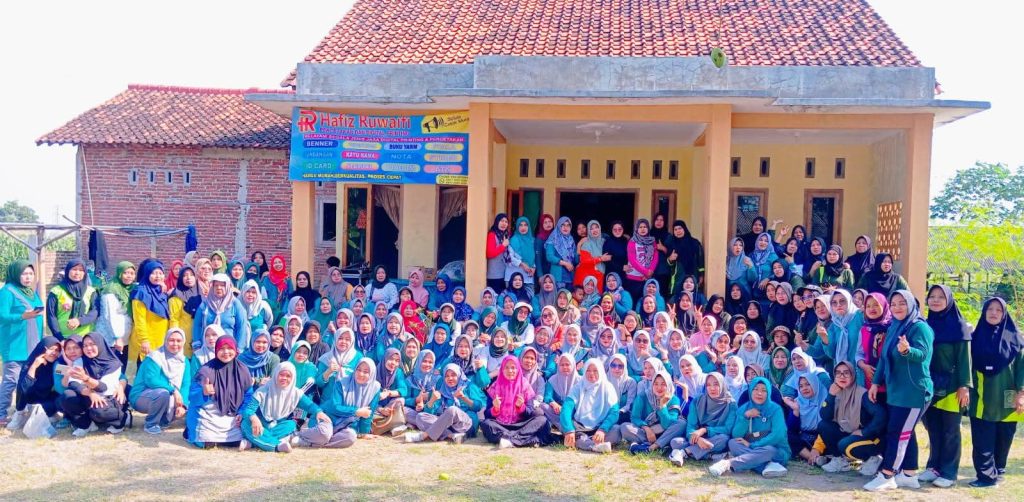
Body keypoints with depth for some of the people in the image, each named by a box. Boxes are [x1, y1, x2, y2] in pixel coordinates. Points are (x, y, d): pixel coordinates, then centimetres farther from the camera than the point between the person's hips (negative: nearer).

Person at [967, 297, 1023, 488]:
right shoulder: (976, 337, 6)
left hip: (1005, 398, 0)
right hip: (981, 398, 1)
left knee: (1003, 439, 7)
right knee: (982, 441, -3)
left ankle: (997, 471, 20)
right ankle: (987, 474, 1)